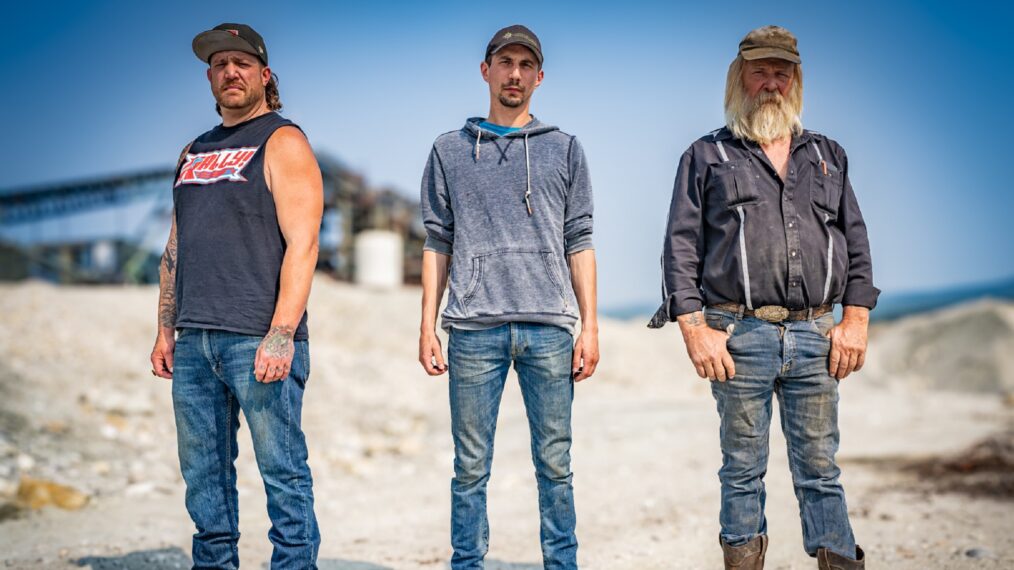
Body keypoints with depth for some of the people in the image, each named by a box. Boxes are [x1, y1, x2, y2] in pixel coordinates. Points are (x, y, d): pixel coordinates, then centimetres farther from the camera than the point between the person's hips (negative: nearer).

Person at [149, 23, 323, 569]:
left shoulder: (282, 143, -2)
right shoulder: (195, 153, 20)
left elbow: (301, 243, -12)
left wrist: (282, 334, -20)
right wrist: (165, 330, 14)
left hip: (259, 339, -7)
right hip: (194, 340, 7)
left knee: (282, 470, -4)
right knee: (203, 472, 10)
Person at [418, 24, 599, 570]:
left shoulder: (564, 150, 12)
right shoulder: (450, 150, 12)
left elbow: (578, 242, 10)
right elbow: (437, 243, 11)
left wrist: (589, 325, 2)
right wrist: (428, 326, 3)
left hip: (549, 328, 0)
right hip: (474, 330, 0)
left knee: (555, 465, 3)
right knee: (470, 467, 2)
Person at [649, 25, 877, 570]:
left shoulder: (827, 156, 18)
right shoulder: (706, 157, 8)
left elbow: (856, 241, 15)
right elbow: (681, 245, 2)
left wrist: (856, 319, 4)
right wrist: (695, 328, -8)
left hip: (815, 336, 2)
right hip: (739, 335, -2)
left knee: (819, 468, 4)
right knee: (743, 468, 5)